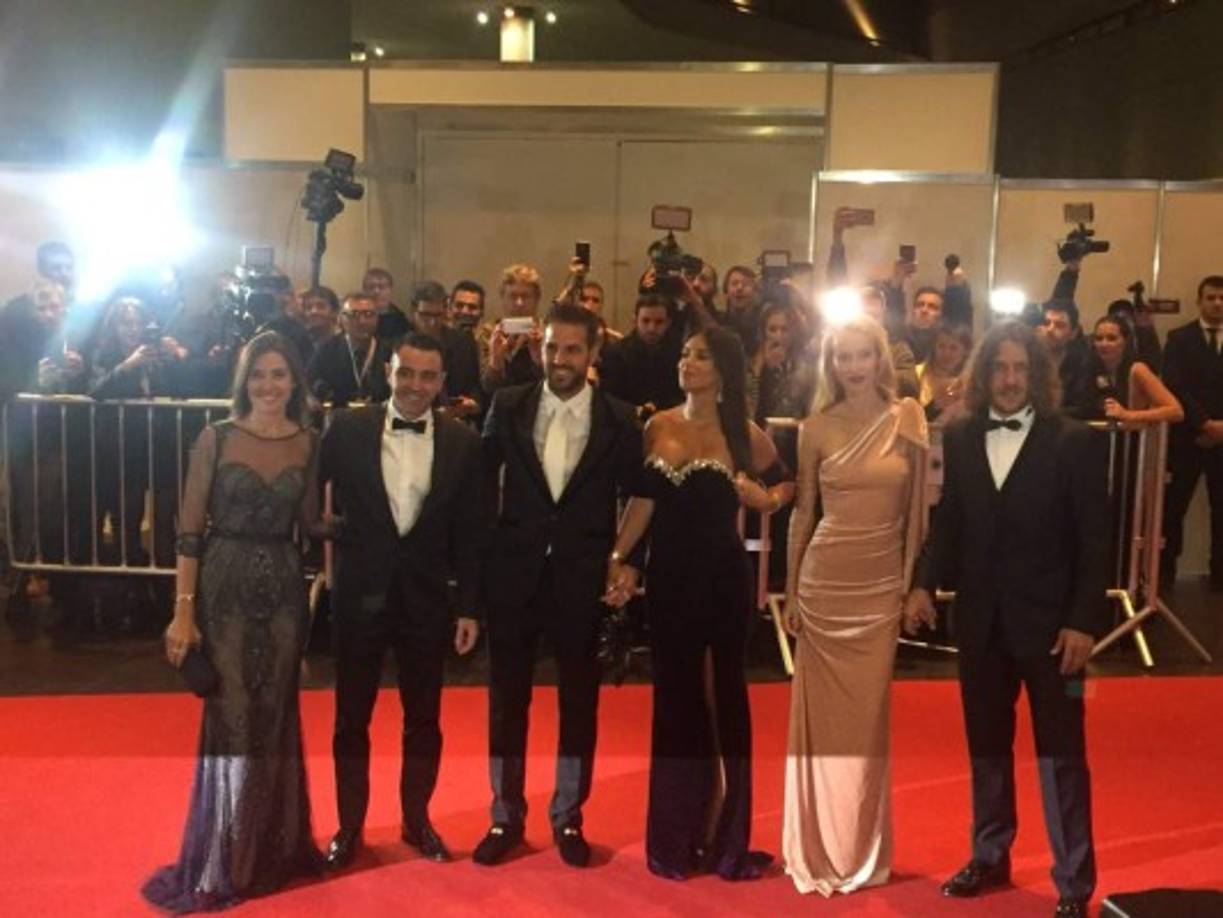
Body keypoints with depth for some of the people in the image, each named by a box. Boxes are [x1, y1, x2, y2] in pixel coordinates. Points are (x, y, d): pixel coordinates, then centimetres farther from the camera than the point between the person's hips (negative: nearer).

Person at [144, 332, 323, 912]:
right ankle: (219, 861, 16)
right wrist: (183, 610, -10)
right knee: (231, 719, 1)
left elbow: (311, 524, 7)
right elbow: (190, 530, -6)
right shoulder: (216, 438, -5)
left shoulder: (308, 444, 4)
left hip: (284, 586, 3)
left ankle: (273, 848, 27)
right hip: (225, 586, -3)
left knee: (275, 718, 11)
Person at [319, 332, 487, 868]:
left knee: (423, 719, 13)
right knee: (351, 719, 11)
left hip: (427, 599, 1)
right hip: (361, 595, 0)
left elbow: (471, 533, -1)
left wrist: (468, 607, -1)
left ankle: (416, 820, 31)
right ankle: (350, 825, 27)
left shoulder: (463, 443, -3)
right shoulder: (347, 430, -5)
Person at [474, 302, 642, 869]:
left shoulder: (619, 419, -2)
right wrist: (482, 553, -3)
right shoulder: (508, 406, 0)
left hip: (583, 578, 0)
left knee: (579, 701, 10)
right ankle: (506, 817, 24)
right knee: (507, 700, 10)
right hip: (515, 573, 1)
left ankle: (568, 818, 26)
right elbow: (482, 480, 2)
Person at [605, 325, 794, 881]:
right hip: (669, 575, 2)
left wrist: (765, 499, -9)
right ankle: (676, 834, 22)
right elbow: (643, 502, 3)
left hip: (724, 576, -2)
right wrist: (619, 557, -8)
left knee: (726, 691, 6)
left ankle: (727, 836, 18)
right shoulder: (658, 427, 4)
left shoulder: (743, 434, -1)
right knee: (674, 693, 9)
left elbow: (784, 484, 12)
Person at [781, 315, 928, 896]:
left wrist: (913, 581, 0)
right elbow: (803, 511, 5)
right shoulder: (817, 427, 1)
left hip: (883, 584, 0)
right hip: (825, 582, 0)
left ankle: (863, 848, 23)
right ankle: (818, 846, 21)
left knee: (869, 715, 8)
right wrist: (790, 591, 4)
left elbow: (916, 506, 3)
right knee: (822, 715, 6)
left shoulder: (907, 418, 1)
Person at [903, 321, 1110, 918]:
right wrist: (924, 583, -7)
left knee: (1061, 753, 3)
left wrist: (1084, 621, -14)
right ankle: (990, 858, 32)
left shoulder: (1074, 442, -7)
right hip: (980, 619, 4)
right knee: (986, 746, 16)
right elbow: (948, 521, 7)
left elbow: (1094, 541, -8)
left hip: (1049, 620, -4)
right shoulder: (959, 438, 4)